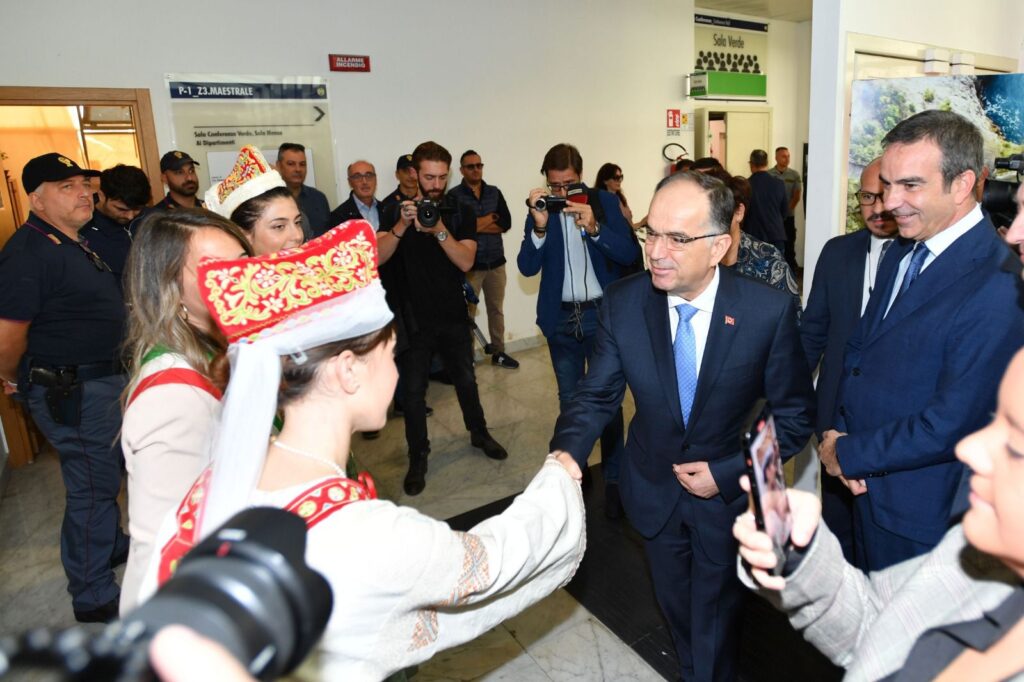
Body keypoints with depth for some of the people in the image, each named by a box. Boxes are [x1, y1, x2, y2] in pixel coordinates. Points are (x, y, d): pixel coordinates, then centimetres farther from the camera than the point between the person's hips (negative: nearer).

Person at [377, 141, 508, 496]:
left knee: (466, 379, 15)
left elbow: (466, 261, -13)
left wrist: (439, 231, -27)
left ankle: (479, 433, 38)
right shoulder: (396, 210, -1)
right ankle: (418, 457, 18)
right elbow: (378, 257, -14)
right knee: (413, 389, 2)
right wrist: (402, 225, -29)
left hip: (453, 314, 1)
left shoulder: (461, 212, 0)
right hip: (413, 317, -1)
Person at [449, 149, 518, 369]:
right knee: (468, 312, 2)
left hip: (496, 262, 4)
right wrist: (488, 221, -7)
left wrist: (477, 225, -10)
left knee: (497, 309, 12)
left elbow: (506, 223, -1)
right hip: (470, 264, -4)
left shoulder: (494, 192, 9)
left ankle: (498, 352, 24)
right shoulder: (454, 195, -4)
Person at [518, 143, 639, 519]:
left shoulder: (605, 202, -3)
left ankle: (613, 479, 16)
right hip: (561, 319, 2)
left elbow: (629, 255, -10)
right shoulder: (539, 210, 0)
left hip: (603, 314, -2)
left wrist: (594, 227, -24)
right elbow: (527, 267, -7)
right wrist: (540, 226, -22)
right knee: (569, 400, 15)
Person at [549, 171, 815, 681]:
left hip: (728, 491, -2)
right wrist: (565, 455, -28)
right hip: (653, 489, 3)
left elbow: (795, 416, -12)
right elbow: (596, 395, -11)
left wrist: (728, 473, -18)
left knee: (716, 621, 20)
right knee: (675, 606, 28)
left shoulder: (770, 311, -23)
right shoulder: (622, 302, -18)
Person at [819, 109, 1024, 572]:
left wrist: (848, 454, -14)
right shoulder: (901, 254, 2)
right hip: (867, 483, 7)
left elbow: (950, 426, -26)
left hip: (923, 515, -7)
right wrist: (840, 433, -6)